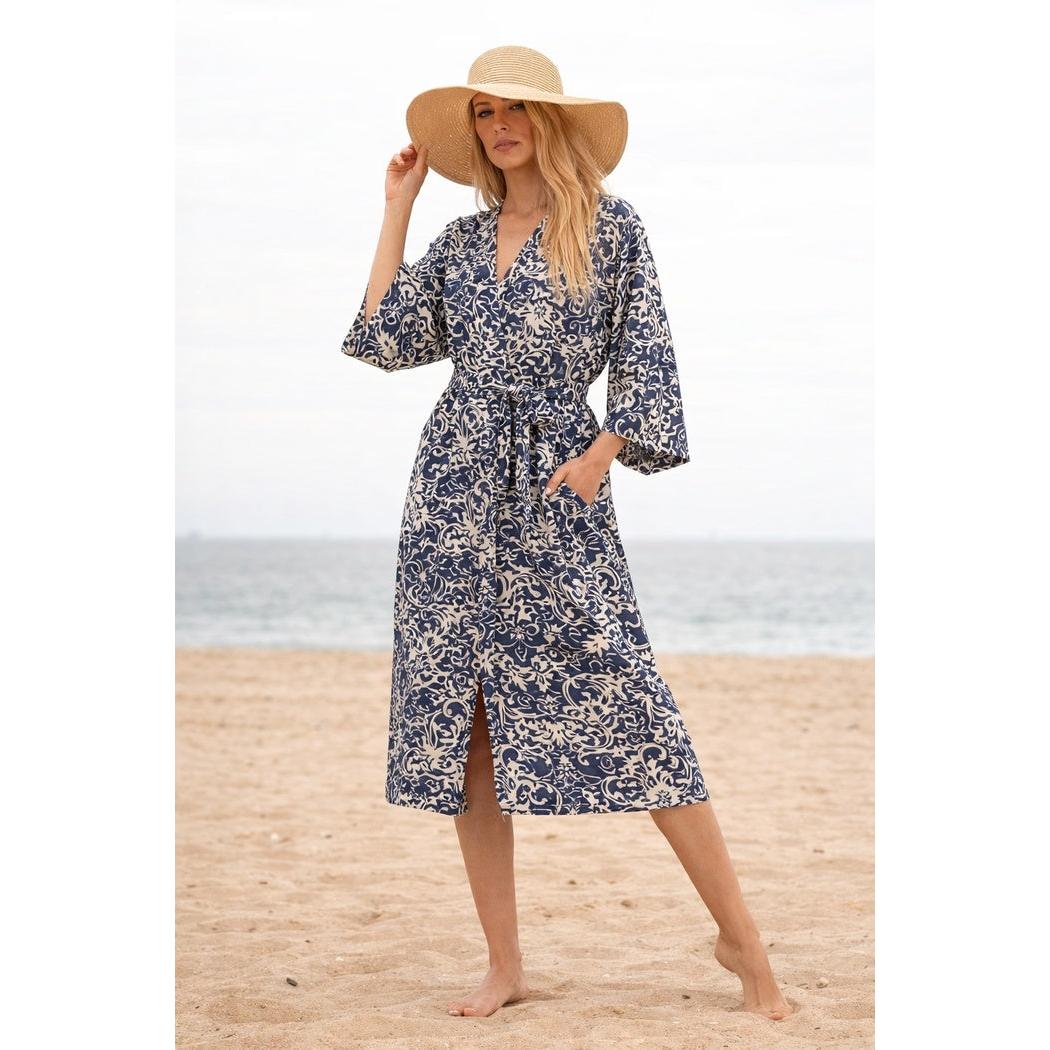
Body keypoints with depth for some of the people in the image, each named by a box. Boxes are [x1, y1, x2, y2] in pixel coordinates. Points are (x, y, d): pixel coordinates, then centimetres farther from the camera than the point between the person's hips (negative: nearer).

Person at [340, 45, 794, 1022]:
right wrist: (397, 204, 12)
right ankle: (504, 965, 10)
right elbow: (386, 336, 7)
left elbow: (644, 359, 2)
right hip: (454, 489, 4)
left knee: (627, 714, -10)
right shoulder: (462, 239, 14)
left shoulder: (609, 227, 3)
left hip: (556, 485, -4)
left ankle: (740, 937, 1)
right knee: (463, 732, 2)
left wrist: (603, 451, -13)